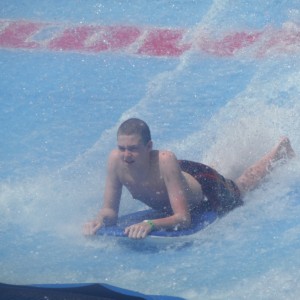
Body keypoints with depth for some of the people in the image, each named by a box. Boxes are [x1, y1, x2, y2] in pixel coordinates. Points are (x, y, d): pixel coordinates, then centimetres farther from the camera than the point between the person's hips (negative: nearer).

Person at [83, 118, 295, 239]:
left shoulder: (165, 161, -48)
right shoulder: (116, 160, -35)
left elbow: (184, 218, -49)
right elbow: (110, 211, -26)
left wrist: (151, 224, -65)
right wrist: (101, 220, -48)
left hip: (204, 185, -4)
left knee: (240, 189, 29)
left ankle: (281, 150, 54)